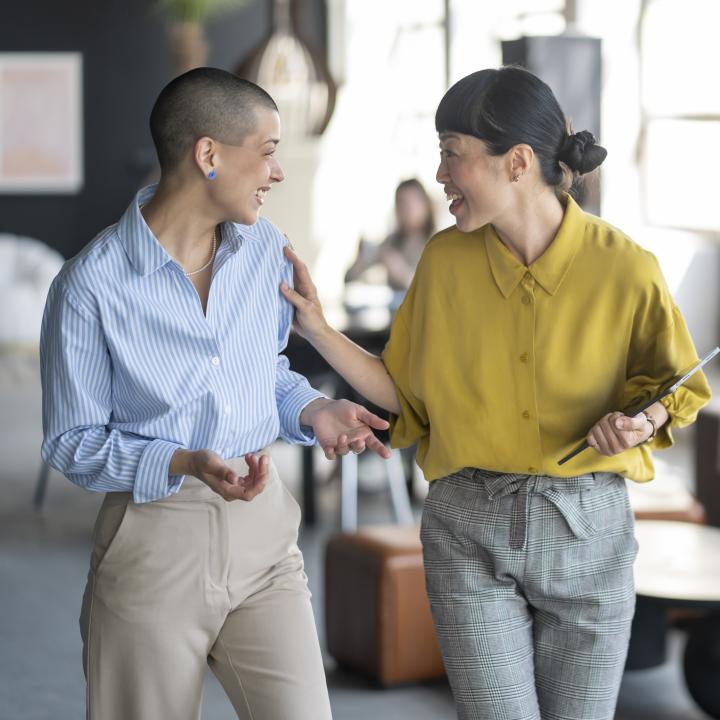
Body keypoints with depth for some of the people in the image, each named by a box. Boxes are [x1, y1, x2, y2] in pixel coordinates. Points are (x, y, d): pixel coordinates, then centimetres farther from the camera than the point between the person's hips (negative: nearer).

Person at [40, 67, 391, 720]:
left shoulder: (266, 249, 4)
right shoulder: (91, 285, -13)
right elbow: (72, 443, -7)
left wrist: (313, 410, -1)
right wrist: (186, 464, -22)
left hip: (262, 526, 4)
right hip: (154, 539, -4)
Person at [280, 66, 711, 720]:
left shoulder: (623, 268, -10)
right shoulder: (445, 261, -2)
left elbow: (675, 388, 4)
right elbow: (406, 394, 7)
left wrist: (640, 420, -17)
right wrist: (318, 331, -2)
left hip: (589, 528, -1)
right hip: (471, 530, 1)